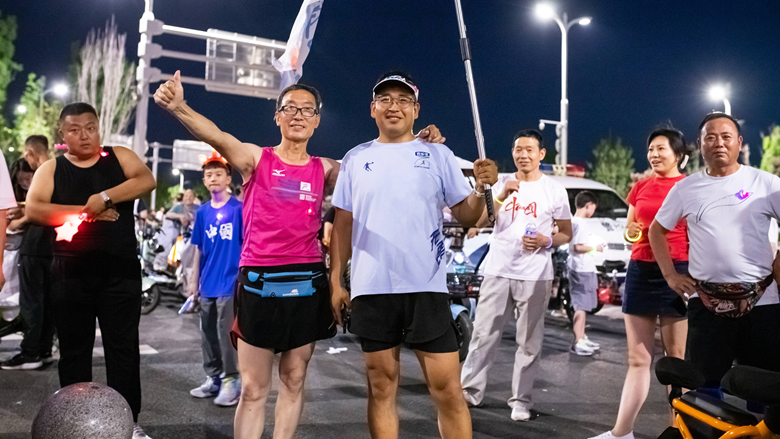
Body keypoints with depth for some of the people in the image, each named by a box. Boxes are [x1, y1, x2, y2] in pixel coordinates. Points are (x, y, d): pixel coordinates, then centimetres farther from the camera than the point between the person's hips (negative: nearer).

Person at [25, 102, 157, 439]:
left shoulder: (120, 157, 6)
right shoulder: (51, 169, 5)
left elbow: (147, 181, -11)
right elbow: (34, 209, -9)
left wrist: (105, 197, -20)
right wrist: (87, 212, -14)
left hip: (120, 272, 0)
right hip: (71, 274, 1)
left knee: (123, 347, 3)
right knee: (74, 349, 10)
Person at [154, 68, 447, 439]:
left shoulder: (325, 170, 8)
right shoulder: (255, 159, 0)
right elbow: (214, 135, -17)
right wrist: (177, 106, -35)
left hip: (307, 283, 3)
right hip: (259, 282, -3)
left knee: (293, 381, 13)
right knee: (253, 388, 3)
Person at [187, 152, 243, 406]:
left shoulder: (239, 209, -6)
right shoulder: (202, 212, 8)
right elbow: (198, 249, 12)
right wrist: (194, 280, 11)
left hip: (230, 283, -5)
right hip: (207, 285, 5)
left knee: (226, 333, -3)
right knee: (208, 333, 12)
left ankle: (231, 381, 8)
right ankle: (213, 379, 24)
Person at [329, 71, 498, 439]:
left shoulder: (438, 155, 6)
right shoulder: (356, 159, 9)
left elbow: (466, 217, 5)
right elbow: (343, 224, 10)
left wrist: (481, 189, -15)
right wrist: (336, 281, 4)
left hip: (425, 287, -1)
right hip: (370, 289, 2)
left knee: (447, 388, -1)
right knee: (381, 386, 11)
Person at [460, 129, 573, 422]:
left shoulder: (554, 190, 3)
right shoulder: (501, 184, 9)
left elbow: (567, 233, 7)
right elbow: (480, 222, -1)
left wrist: (547, 241, -13)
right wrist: (501, 197, -14)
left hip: (535, 276, -2)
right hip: (497, 271, 2)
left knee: (529, 341, 3)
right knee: (483, 334, 4)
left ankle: (521, 400, 12)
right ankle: (471, 390, 15)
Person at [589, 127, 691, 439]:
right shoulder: (640, 187, 12)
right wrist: (629, 232, -2)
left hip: (676, 272, -4)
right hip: (640, 271, 5)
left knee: (677, 359, 3)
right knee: (637, 359, 7)